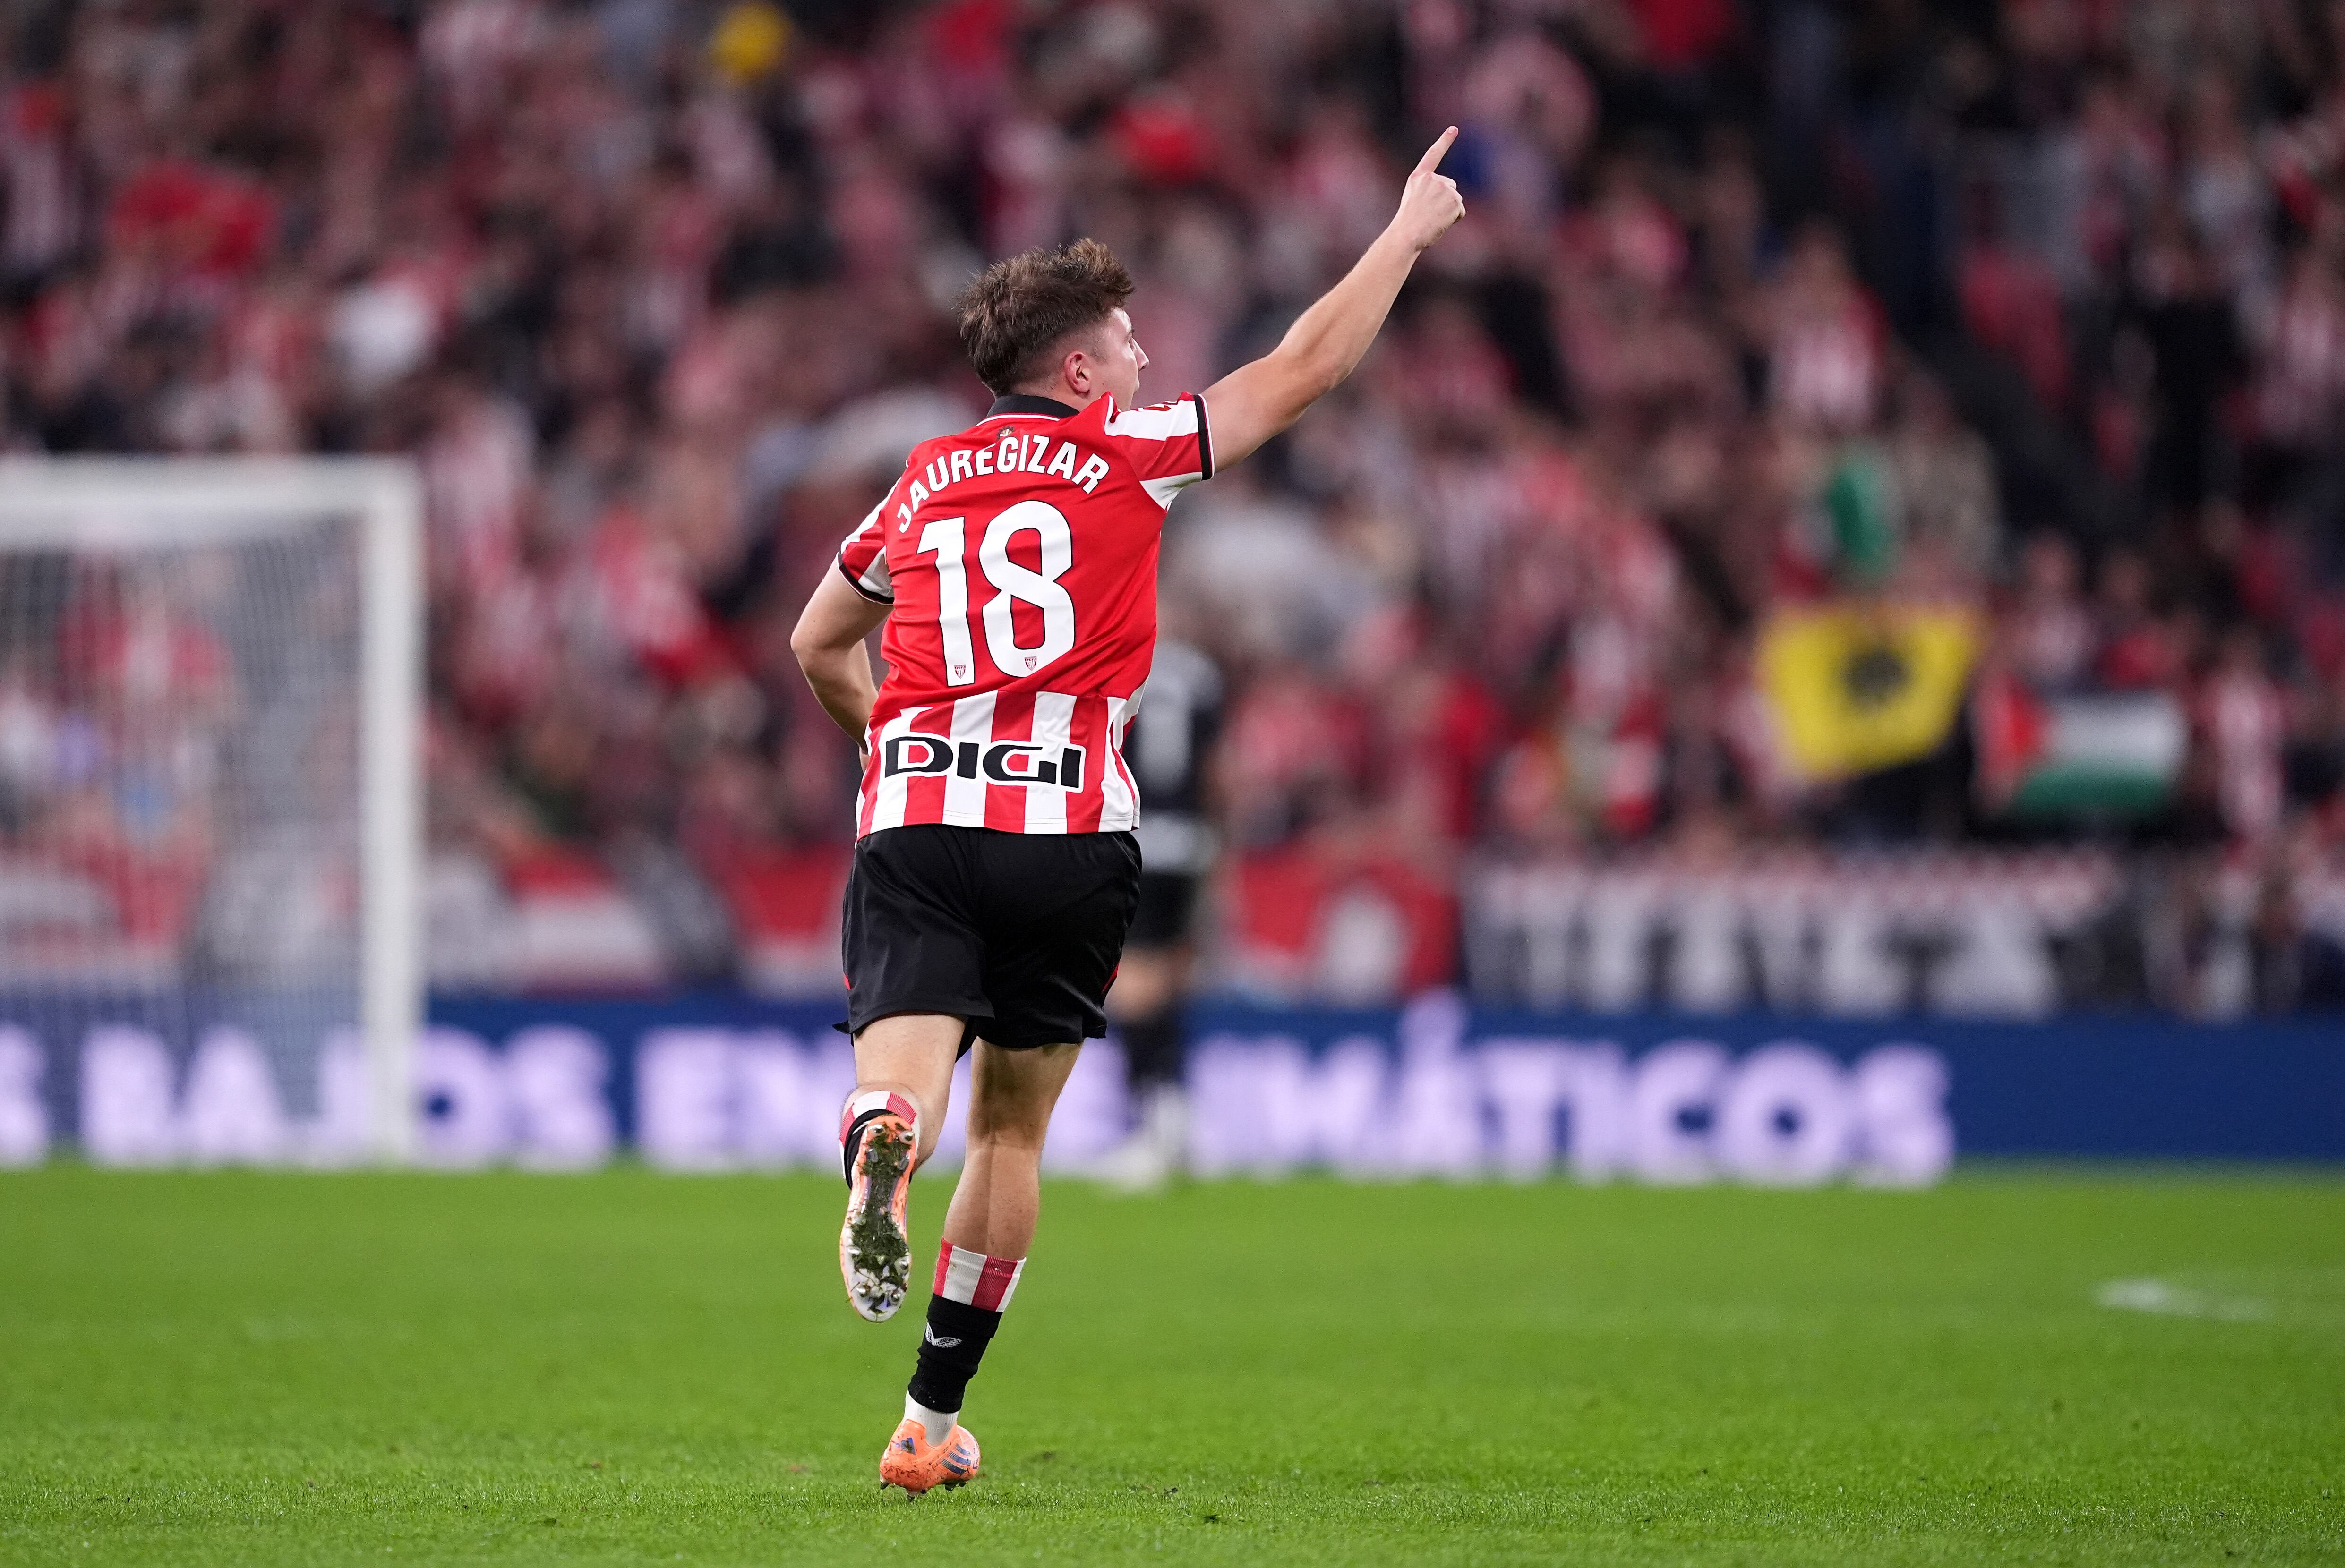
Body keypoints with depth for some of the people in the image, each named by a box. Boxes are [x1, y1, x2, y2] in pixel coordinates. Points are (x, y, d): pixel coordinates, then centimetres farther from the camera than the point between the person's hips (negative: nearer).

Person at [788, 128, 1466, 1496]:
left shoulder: (922, 484, 19)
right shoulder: (1122, 455, 6)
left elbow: (818, 650, 31)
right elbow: (1305, 370, 10)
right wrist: (1407, 233, 21)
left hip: (916, 819, 2)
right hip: (1072, 835, -2)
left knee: (907, 1068, -13)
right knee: (1014, 1129, 11)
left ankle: (882, 1144, -51)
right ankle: (935, 1422, 13)